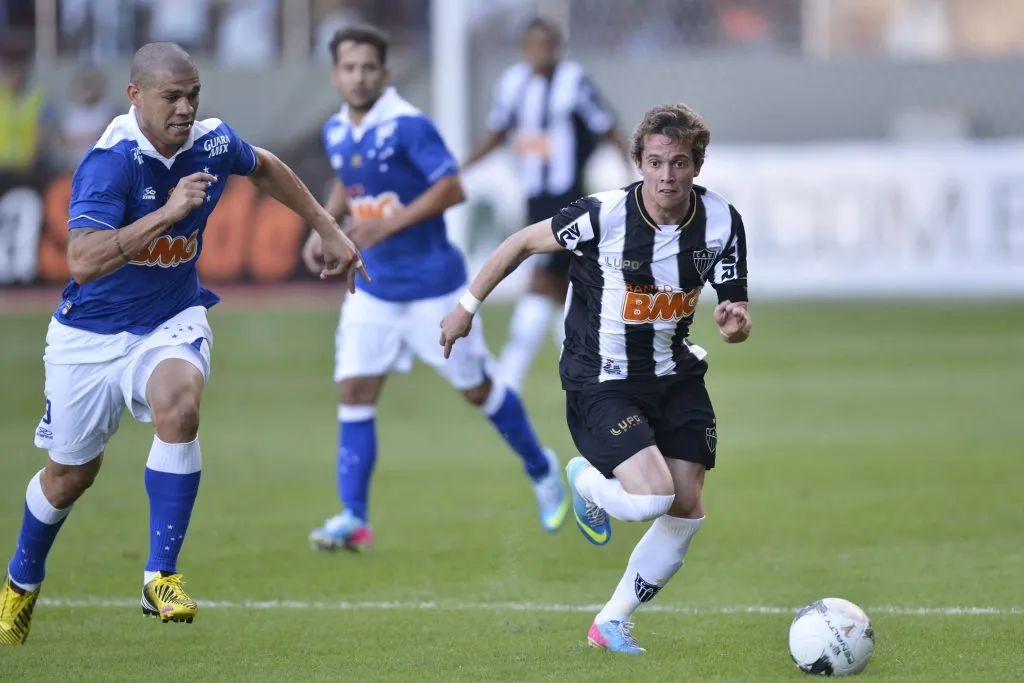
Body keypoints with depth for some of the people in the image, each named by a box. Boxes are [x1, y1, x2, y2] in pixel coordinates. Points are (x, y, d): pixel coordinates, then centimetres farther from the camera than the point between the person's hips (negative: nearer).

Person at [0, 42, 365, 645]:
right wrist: (167, 213, -42)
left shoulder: (214, 143, -9)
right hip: (92, 333, -2)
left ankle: (162, 575, -23)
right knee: (70, 474, 12)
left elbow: (265, 168, 17)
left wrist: (329, 231, 20)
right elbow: (82, 262, -38)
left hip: (172, 322, 2)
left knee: (178, 405, -31)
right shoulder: (112, 160, -26)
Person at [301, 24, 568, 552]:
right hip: (373, 287, 6)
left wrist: (388, 224, -26)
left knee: (477, 389, 7)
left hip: (432, 285, -6)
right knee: (354, 392, -6)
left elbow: (451, 189, -21)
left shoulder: (407, 126, -18)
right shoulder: (336, 132, 4)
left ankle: (541, 470, 30)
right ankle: (354, 518, -6)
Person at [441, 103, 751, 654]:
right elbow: (524, 243, -7)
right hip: (600, 383, -5)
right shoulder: (603, 215, -23)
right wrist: (468, 305, 0)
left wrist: (735, 324, -28)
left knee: (687, 509, 2)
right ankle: (586, 481, 15)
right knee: (653, 496, -22)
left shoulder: (721, 221, -10)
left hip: (675, 376, 5)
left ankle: (612, 622, 22)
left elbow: (735, 313, -2)